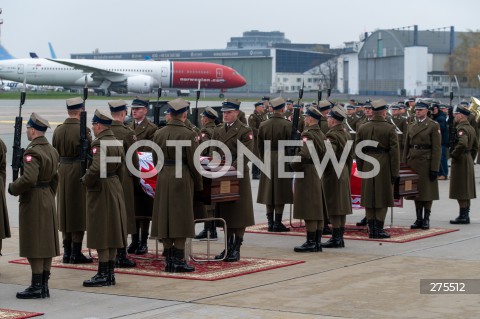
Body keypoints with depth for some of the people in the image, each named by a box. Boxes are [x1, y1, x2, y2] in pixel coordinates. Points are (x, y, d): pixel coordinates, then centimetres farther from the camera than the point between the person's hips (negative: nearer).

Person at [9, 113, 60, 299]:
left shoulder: (32, 152, -19)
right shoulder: (52, 150, 9)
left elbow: (28, 179, -30)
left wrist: (13, 188, -14)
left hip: (33, 202, -9)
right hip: (48, 200, 9)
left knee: (34, 247, -3)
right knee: (47, 243, 10)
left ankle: (36, 287, 0)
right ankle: (44, 285, 15)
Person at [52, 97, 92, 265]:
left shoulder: (58, 130, 4)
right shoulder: (83, 130, -14)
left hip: (62, 172, 6)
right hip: (79, 173, -6)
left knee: (65, 212, 13)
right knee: (79, 212, 0)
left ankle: (67, 252, 17)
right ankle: (76, 253, 0)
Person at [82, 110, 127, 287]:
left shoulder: (99, 143, -17)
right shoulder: (118, 143, 10)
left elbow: (95, 169, -27)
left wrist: (85, 180, -10)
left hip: (100, 192, -9)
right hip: (115, 190, 9)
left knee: (101, 234, -4)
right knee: (112, 234, 12)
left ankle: (103, 275, 0)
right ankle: (110, 274, 17)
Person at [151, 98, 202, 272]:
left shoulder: (159, 134, 5)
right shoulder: (188, 134, -11)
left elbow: (155, 160, 9)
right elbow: (193, 162, -10)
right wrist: (198, 184, 0)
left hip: (163, 179, 5)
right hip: (182, 178, -5)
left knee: (165, 219, 8)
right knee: (181, 219, 0)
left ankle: (168, 260, 11)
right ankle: (179, 261, 0)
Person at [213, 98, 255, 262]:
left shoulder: (245, 131, -5)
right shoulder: (218, 131, 15)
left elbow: (245, 155, -13)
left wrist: (231, 168, -24)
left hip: (238, 176, -6)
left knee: (238, 213, -1)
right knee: (224, 212, 9)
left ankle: (236, 249, 4)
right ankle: (228, 247, 17)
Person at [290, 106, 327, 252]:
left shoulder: (307, 134, -16)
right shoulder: (321, 134, 11)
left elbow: (304, 154, -27)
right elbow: (324, 153, 15)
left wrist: (293, 165, -13)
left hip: (306, 174, -9)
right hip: (318, 174, 9)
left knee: (309, 212, -6)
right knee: (318, 211, 10)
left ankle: (310, 243, -4)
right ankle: (318, 242, 15)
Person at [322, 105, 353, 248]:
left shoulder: (332, 135, -16)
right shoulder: (346, 134, 11)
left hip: (332, 176, -9)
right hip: (344, 175, 9)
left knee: (334, 209, -4)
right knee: (341, 208, 12)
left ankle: (336, 239, -2)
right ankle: (340, 238, 17)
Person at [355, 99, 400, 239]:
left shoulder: (362, 128, 4)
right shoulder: (389, 129, -8)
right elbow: (394, 151, -9)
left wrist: (360, 169, 14)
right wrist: (395, 172, -5)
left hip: (367, 165, 4)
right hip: (384, 167, -4)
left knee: (369, 197, 9)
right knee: (382, 198, 2)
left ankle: (371, 228, 11)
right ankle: (379, 229, 1)